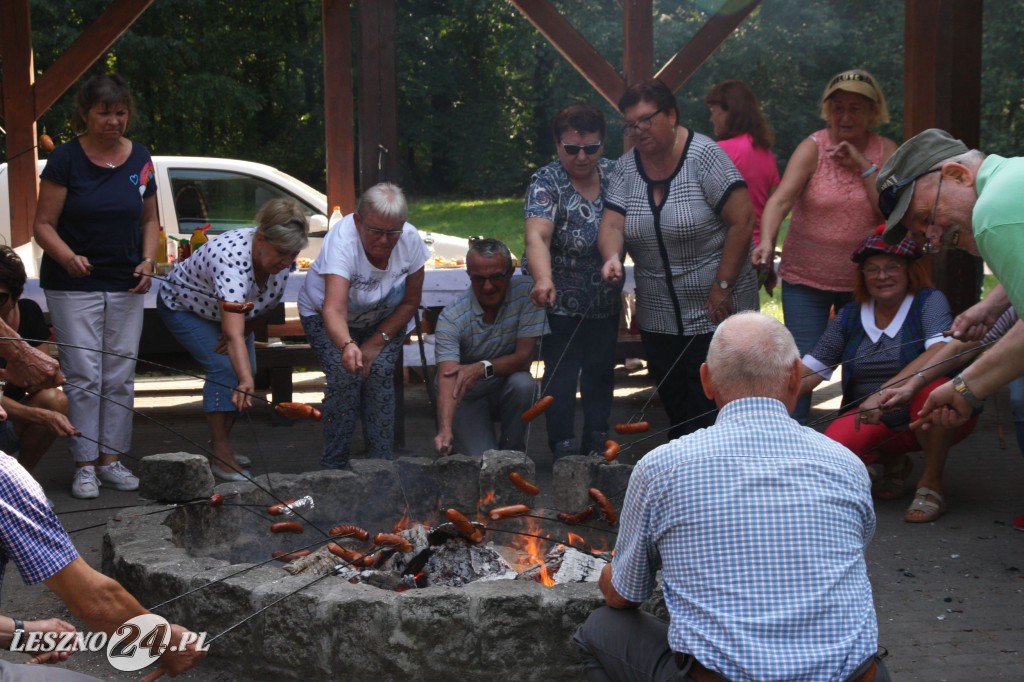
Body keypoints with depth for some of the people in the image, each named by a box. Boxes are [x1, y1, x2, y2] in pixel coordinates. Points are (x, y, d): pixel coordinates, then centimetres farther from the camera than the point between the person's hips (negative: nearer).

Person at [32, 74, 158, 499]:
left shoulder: (140, 160, 5)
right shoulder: (66, 159, -7)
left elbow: (150, 220, 14)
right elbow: (43, 224, -7)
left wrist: (148, 261, -3)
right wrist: (68, 257, -26)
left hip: (126, 287, 4)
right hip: (73, 288, -4)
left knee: (120, 377, 6)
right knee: (84, 377, -5)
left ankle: (110, 459, 17)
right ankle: (85, 464, 5)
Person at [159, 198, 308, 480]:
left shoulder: (283, 256, -24)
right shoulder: (232, 258, -45)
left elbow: (267, 304, -4)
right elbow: (233, 334, -54)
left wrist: (244, 329, -16)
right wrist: (245, 381, -64)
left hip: (231, 309, 7)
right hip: (183, 306, -7)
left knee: (246, 370, 0)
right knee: (225, 369, -22)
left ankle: (221, 439, 21)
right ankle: (221, 455, -16)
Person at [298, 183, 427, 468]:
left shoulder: (410, 240, -26)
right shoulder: (341, 241, -37)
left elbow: (410, 302, -12)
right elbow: (333, 309, -50)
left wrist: (377, 342, -20)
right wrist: (348, 346, -70)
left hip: (384, 319, 3)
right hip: (322, 314, -2)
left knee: (380, 373, -20)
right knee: (345, 377, -23)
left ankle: (381, 461, -7)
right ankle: (333, 465, -8)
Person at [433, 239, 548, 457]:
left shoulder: (525, 293, -15)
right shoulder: (451, 318, -21)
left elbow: (524, 357, -19)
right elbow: (447, 379, -32)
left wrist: (483, 368, -37)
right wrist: (445, 429, -50)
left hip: (507, 390, 2)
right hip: (466, 398, -2)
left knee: (523, 383, -32)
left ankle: (512, 452, -8)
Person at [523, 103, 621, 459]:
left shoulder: (613, 173, 0)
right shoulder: (547, 183, -16)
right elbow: (537, 235, -33)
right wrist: (543, 280, -50)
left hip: (606, 301, 5)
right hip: (561, 302, -5)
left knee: (601, 372, 13)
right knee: (561, 376, -1)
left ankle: (597, 443, 27)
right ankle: (564, 449, 11)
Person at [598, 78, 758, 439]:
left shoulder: (704, 156, -10)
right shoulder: (627, 166, 6)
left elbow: (742, 221, -14)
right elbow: (612, 223, -1)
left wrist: (723, 286, -16)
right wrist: (612, 256, -24)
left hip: (714, 313, -5)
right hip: (658, 317, 5)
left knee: (711, 407, -5)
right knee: (674, 407, 11)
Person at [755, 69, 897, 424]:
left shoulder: (885, 151, 0)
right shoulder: (813, 148, -8)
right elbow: (781, 198, -23)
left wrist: (864, 166, -16)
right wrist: (767, 241, -41)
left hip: (862, 277, 2)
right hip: (807, 278, -2)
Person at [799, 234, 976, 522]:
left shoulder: (929, 301, -8)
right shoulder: (850, 317, 4)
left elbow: (940, 353, -28)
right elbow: (808, 373, 0)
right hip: (878, 423, 4)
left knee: (930, 387, -37)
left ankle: (931, 485, -15)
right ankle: (892, 463, 12)